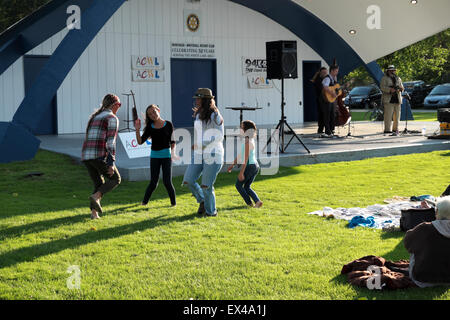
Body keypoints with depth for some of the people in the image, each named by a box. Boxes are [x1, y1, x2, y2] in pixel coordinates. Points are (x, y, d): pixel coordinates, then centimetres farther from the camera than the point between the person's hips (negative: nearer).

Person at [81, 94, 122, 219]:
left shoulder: (94, 117, 25)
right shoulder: (112, 118, -2)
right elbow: (111, 142, -11)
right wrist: (111, 163, -15)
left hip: (86, 156, 7)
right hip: (100, 156, -7)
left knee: (99, 185, 19)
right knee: (115, 179, 12)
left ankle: (94, 212, 1)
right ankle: (95, 196, -11)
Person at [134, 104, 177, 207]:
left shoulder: (168, 125, 0)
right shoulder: (150, 127, 4)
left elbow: (172, 141, 4)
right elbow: (140, 141, -3)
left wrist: (173, 153, -6)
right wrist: (137, 130, -14)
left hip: (166, 155, -2)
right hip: (154, 155, 2)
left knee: (167, 181, -5)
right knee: (153, 182, 1)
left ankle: (173, 202, 12)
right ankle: (144, 202, 17)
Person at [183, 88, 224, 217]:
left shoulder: (214, 115, -10)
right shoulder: (197, 115, 12)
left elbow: (219, 136, -13)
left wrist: (201, 144, -16)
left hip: (213, 154, -7)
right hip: (198, 154, 7)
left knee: (206, 186, -5)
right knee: (188, 180, -4)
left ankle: (211, 211, 17)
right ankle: (202, 200, 20)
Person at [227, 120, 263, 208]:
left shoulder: (247, 141, -17)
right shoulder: (249, 139, 13)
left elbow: (246, 157, -21)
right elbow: (240, 153, 21)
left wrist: (241, 172, -22)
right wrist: (233, 165, 26)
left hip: (249, 166, -9)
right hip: (255, 166, 9)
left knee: (238, 185, 8)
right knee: (247, 187, 17)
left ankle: (249, 203, 6)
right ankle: (257, 201, 0)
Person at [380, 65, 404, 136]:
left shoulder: (398, 79, 20)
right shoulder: (384, 78, 4)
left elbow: (402, 88, 18)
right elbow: (382, 87, -8)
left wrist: (401, 88, -7)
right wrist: (390, 89, -24)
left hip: (397, 99, 5)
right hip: (389, 100, -5)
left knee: (397, 116, 5)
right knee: (388, 115, -10)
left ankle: (395, 129, 12)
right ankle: (387, 129, -9)